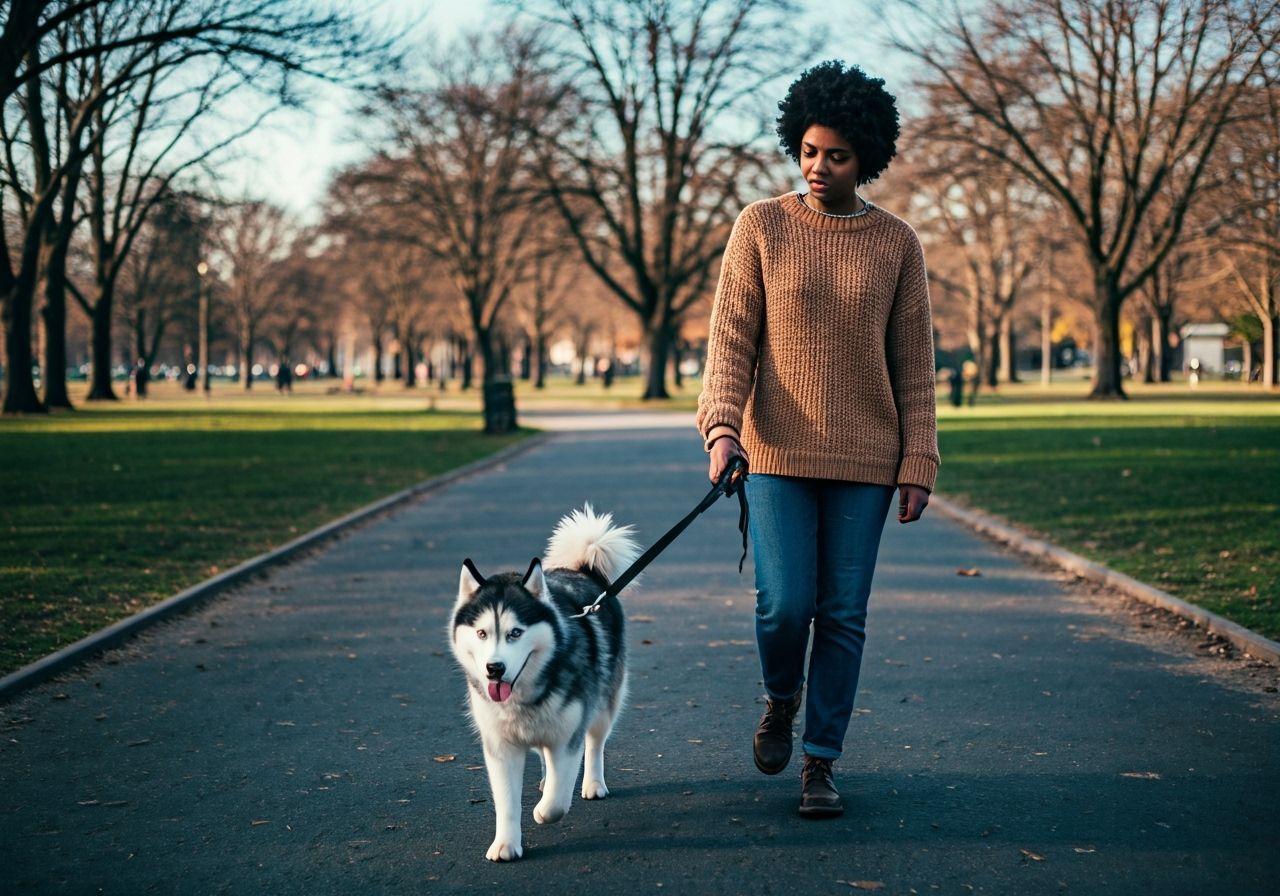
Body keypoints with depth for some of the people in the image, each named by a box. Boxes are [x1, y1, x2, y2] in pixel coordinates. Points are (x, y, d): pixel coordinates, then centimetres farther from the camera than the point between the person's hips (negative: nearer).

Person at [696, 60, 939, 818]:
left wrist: (919, 463, -1)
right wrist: (721, 426, -17)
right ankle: (782, 698, 24)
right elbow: (731, 337, -2)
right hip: (779, 455, -1)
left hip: (864, 461, 1)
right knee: (785, 604, -8)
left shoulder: (897, 244, 4)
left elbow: (914, 364, 5)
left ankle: (821, 762, 14)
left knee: (844, 614, 2)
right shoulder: (761, 228, 1)